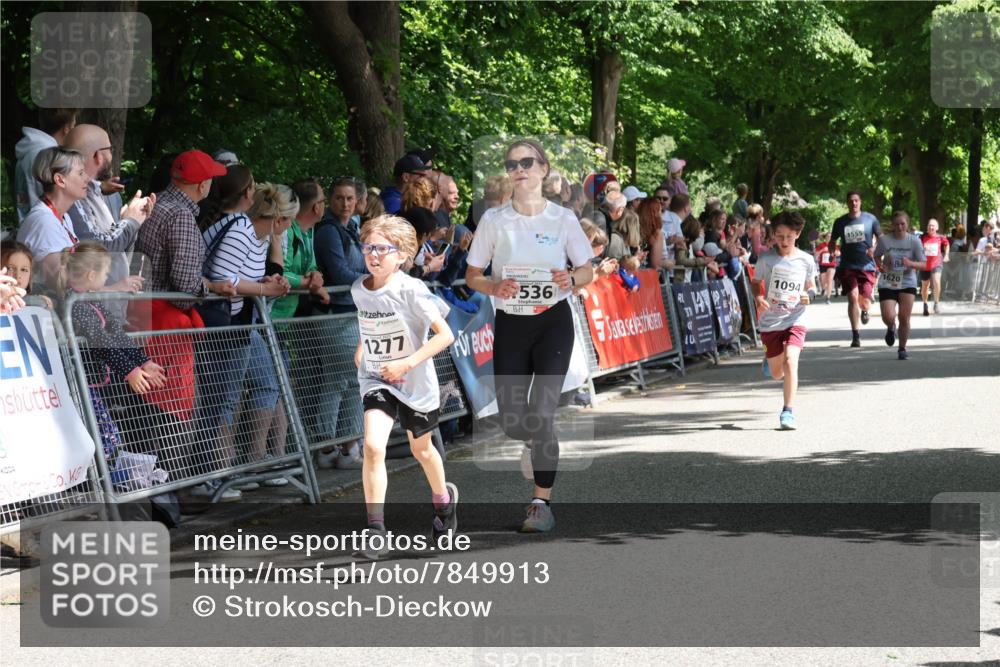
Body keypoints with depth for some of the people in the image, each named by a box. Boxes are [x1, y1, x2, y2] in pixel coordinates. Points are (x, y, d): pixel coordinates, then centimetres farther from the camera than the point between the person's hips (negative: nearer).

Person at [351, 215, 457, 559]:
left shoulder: (411, 290, -21)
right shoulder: (358, 290, -5)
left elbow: (445, 335, -22)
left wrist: (406, 363, -27)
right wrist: (361, 349, 9)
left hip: (415, 382, -2)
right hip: (375, 380, 2)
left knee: (421, 449, 19)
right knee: (373, 446, -19)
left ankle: (443, 498, 51)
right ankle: (376, 531, -17)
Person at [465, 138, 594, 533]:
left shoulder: (563, 219, -2)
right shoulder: (494, 220, -1)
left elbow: (588, 270, 6)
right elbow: (472, 276, 4)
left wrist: (571, 279, -16)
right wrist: (495, 287, -18)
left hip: (553, 322, -2)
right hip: (509, 324, 2)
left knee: (541, 413, -13)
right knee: (512, 420, 1)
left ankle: (542, 502, -3)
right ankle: (537, 442, 39)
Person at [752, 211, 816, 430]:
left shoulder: (806, 261, -2)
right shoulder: (766, 259, -5)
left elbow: (811, 286, 12)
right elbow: (756, 282, 8)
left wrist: (808, 295, -10)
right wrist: (758, 298, -13)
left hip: (795, 320, -1)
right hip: (770, 321, 1)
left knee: (790, 361, -23)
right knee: (776, 374, 12)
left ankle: (788, 411, -14)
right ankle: (769, 358, 51)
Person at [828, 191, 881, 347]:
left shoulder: (870, 219, 2)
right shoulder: (840, 222, 5)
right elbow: (833, 241, 18)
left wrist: (875, 248, -10)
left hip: (866, 266, 0)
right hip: (848, 267, 0)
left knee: (864, 303, -3)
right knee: (853, 297, -16)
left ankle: (864, 311, 38)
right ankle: (856, 336, -11)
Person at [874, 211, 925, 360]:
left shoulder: (914, 241, -3)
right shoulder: (884, 240, -1)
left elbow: (924, 264, -3)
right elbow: (877, 256, 16)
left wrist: (911, 264, -23)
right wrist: (880, 265, -6)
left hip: (907, 283, 0)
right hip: (887, 284, 0)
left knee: (904, 317, -8)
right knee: (888, 317, -13)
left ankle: (902, 348, 12)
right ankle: (891, 328, 26)